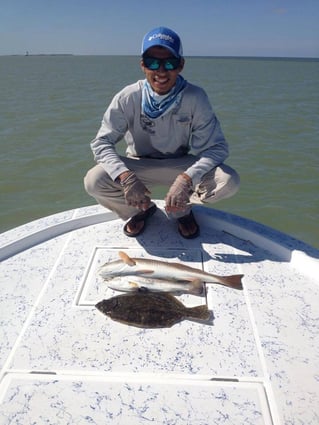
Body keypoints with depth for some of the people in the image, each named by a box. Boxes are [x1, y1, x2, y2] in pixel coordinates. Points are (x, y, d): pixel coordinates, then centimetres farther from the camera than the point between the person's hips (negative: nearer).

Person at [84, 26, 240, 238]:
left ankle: (181, 209, 5)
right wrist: (126, 176, -35)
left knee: (229, 181, -26)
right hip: (138, 166, 1)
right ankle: (143, 209, 5)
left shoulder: (195, 97, -19)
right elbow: (102, 142, -16)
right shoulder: (128, 98, -18)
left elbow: (217, 147, -19)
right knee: (94, 181, -27)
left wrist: (186, 179, -37)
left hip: (180, 166, 0)